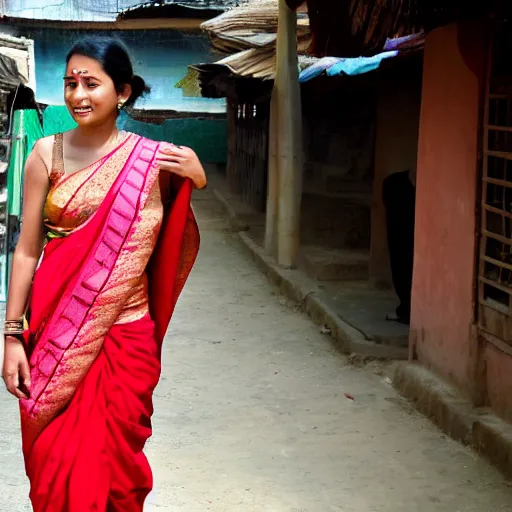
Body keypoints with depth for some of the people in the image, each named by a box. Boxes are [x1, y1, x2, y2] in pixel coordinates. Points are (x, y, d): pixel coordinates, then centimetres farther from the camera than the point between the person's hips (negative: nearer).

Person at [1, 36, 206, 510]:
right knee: (54, 463, 8)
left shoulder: (154, 160, -3)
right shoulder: (48, 154, -2)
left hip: (123, 334, 0)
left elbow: (177, 247, 5)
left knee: (110, 462, 7)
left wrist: (197, 182, -10)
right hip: (54, 334, 1)